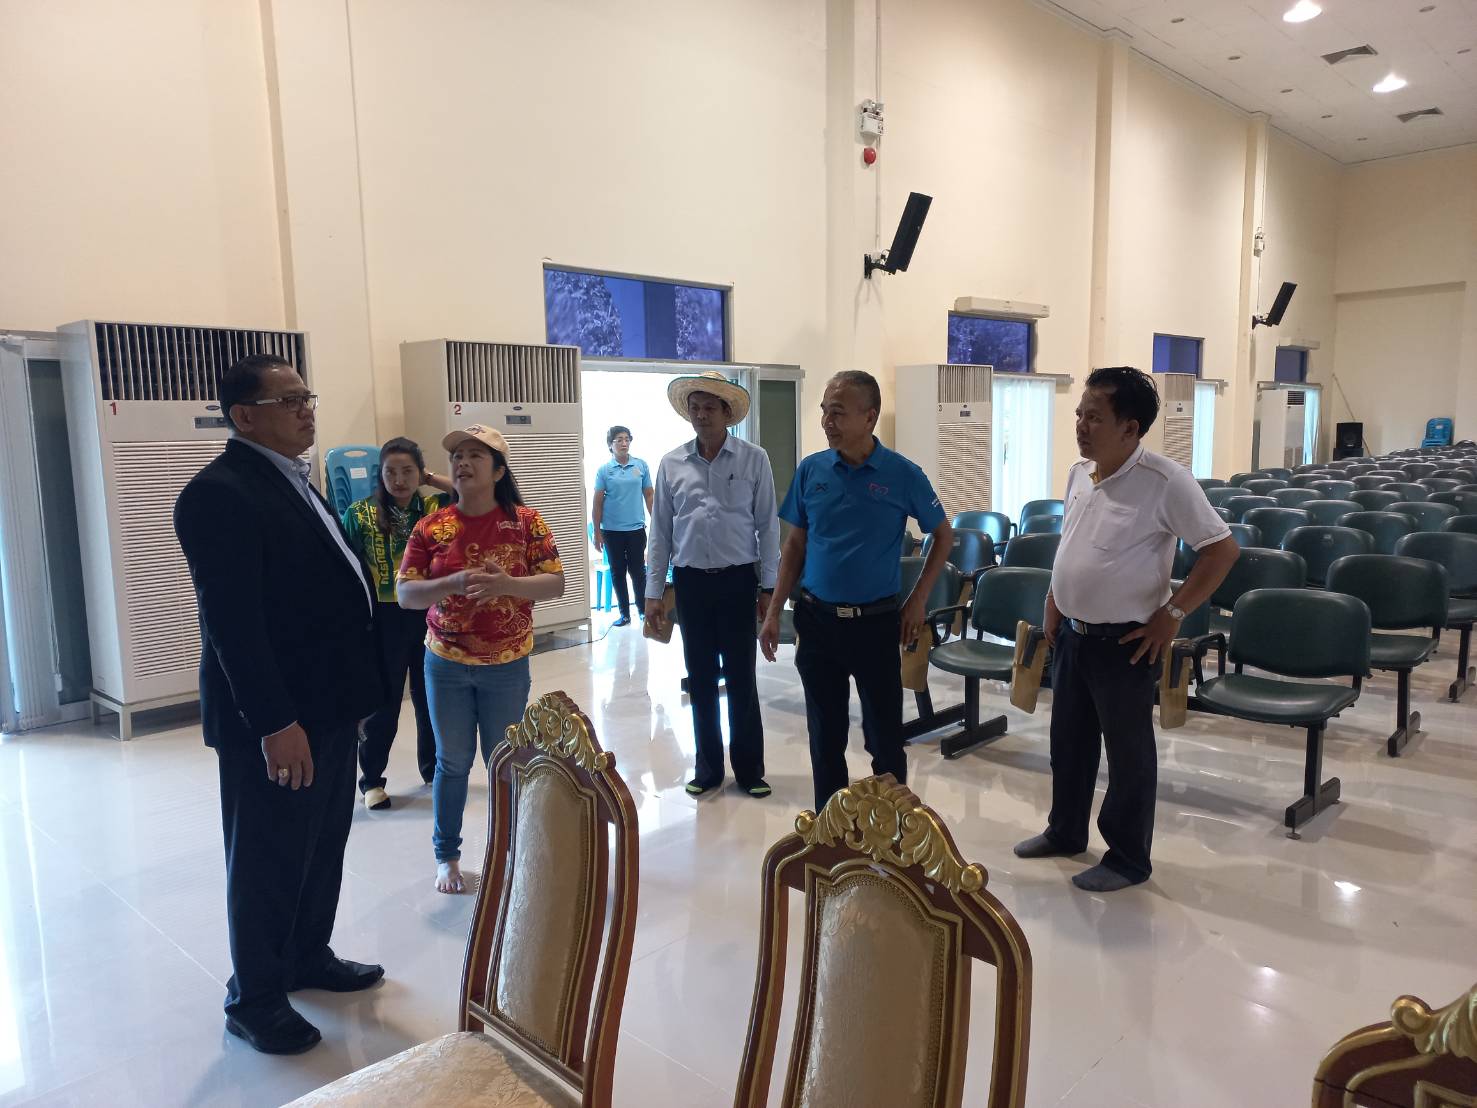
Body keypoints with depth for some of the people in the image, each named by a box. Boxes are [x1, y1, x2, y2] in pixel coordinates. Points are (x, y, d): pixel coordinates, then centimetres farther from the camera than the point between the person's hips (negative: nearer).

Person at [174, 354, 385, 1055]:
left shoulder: (291, 478, 12)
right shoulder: (219, 493, -18)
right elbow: (232, 621, -23)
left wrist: (354, 694, 16)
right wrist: (274, 721, -24)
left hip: (327, 705, 9)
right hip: (274, 718, -9)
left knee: (323, 845, 21)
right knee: (269, 860, 7)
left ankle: (308, 957, 40)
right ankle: (254, 999, 26)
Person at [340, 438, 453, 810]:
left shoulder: (436, 508, 0)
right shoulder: (360, 514, -5)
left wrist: (432, 479, -7)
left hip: (430, 617, 2)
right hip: (384, 620, -2)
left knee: (431, 697, 14)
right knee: (383, 701, 9)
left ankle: (434, 768, 33)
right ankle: (371, 779, 26)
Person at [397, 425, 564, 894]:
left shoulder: (525, 521, -6)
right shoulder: (431, 527, -4)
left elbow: (556, 584, -8)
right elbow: (405, 594, -6)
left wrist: (507, 584, -25)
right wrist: (455, 582, -24)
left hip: (507, 666, -1)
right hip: (446, 665, 1)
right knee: (452, 762, 11)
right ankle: (446, 855, 29)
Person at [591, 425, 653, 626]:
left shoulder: (641, 465, 1)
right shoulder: (604, 470, -1)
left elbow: (649, 496, 7)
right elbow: (597, 503, 1)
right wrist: (597, 533, -2)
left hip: (636, 528, 0)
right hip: (612, 530, 0)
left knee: (638, 571, 4)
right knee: (617, 572, 8)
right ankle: (624, 613, 19)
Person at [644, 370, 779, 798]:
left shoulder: (754, 460, -3)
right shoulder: (672, 464, 4)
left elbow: (767, 526, -1)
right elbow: (660, 532, 6)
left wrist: (768, 587, -3)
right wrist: (653, 592, 4)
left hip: (737, 581, -2)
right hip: (690, 582, 2)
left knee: (741, 679, 4)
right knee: (700, 679, 10)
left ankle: (749, 767, 18)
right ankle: (708, 766, 23)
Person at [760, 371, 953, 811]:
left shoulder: (903, 474, -7)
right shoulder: (810, 470, 0)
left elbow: (943, 535, 6)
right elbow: (795, 545, 7)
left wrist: (918, 599, 0)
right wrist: (774, 613, 3)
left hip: (877, 622, -2)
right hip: (817, 620, 2)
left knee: (884, 735, 6)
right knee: (825, 735, 12)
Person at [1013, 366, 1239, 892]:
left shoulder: (1165, 481, -19)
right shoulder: (1079, 473, 3)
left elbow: (1222, 549, -17)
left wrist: (1172, 613, -17)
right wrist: (1054, 603, 14)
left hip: (1124, 642, -7)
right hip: (1072, 633, 7)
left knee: (1128, 751, 8)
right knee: (1068, 739, 19)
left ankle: (1128, 858, 24)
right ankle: (1065, 830, 38)